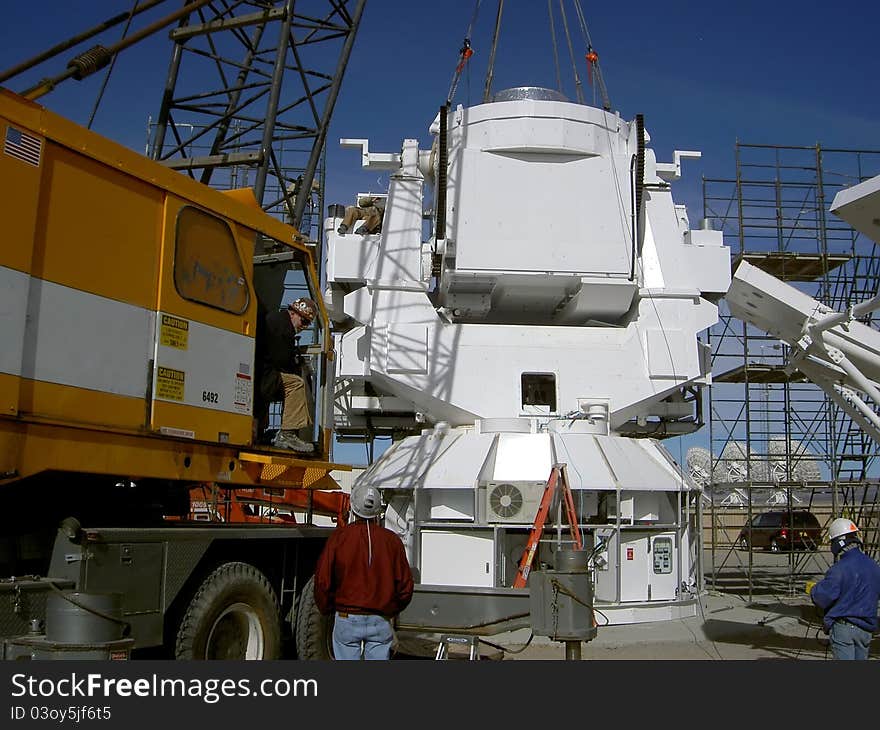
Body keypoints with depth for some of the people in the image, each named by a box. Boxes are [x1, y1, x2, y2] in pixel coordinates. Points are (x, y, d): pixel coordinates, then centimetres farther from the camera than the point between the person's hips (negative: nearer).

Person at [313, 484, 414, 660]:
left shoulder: (339, 536, -6)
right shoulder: (391, 540, -1)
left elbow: (323, 581, -5)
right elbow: (405, 586, 2)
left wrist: (326, 610, 12)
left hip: (347, 620, -1)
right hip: (381, 622, 1)